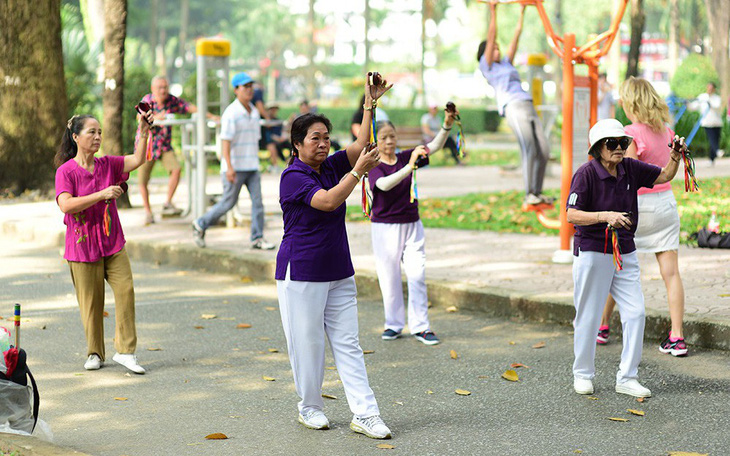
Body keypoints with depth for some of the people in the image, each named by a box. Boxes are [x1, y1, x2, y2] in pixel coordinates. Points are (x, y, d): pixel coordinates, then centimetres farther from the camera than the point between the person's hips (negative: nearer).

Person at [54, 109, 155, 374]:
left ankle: (125, 350, -3)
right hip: (82, 246, -4)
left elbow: (138, 160, -3)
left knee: (125, 288, -10)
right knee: (91, 301, 4)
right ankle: (95, 354, 21)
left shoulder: (107, 165, 6)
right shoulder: (66, 171, -8)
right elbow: (65, 204, -21)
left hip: (112, 243, 4)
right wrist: (101, 194, -23)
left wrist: (143, 133, -16)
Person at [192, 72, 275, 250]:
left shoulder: (254, 112, 12)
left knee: (257, 200, -3)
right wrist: (229, 167, -25)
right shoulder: (231, 113, -11)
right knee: (229, 202, 0)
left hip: (251, 167, 7)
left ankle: (257, 239, -1)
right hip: (235, 167, -7)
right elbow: (225, 141, -17)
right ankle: (201, 225, 18)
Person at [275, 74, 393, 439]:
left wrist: (371, 102, -9)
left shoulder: (331, 167, 8)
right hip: (301, 273, -6)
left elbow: (361, 146, -1)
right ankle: (309, 408, 21)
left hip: (339, 272, 6)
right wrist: (358, 171, -26)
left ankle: (365, 414, 0)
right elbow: (328, 201, -25)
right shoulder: (293, 176, -12)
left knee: (348, 343, 2)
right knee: (307, 343, 3)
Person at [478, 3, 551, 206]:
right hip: (512, 108, -7)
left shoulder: (506, 64, 28)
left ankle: (537, 192, 6)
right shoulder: (487, 66, 11)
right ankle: (528, 194, -16)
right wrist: (493, 12, 3)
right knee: (530, 151, -18)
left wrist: (522, 12, 31)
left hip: (529, 107, 7)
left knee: (544, 151, -2)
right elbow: (491, 38, 4)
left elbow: (516, 37, 30)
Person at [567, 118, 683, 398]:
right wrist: (605, 215, -32)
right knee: (588, 317, 4)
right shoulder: (586, 174, -14)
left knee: (635, 313, -1)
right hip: (592, 252, -5)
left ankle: (627, 378, 8)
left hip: (625, 252, 5)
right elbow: (572, 215, -20)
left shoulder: (630, 168, 2)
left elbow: (664, 176, 14)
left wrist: (675, 157, -6)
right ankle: (582, 374, 23)